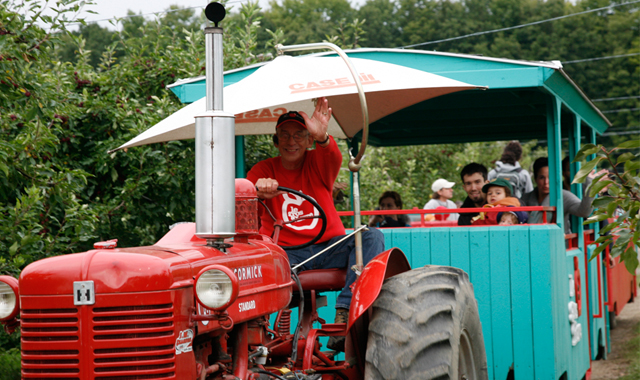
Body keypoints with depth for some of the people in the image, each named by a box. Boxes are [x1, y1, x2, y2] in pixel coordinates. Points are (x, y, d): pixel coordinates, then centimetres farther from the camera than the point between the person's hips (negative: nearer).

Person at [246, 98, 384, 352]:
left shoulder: (317, 163, 6)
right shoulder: (264, 170, 5)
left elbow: (334, 160, -20)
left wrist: (323, 138, -45)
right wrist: (260, 191, -42)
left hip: (329, 247, 2)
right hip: (284, 252, -1)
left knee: (372, 237, -25)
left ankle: (343, 316, -35)